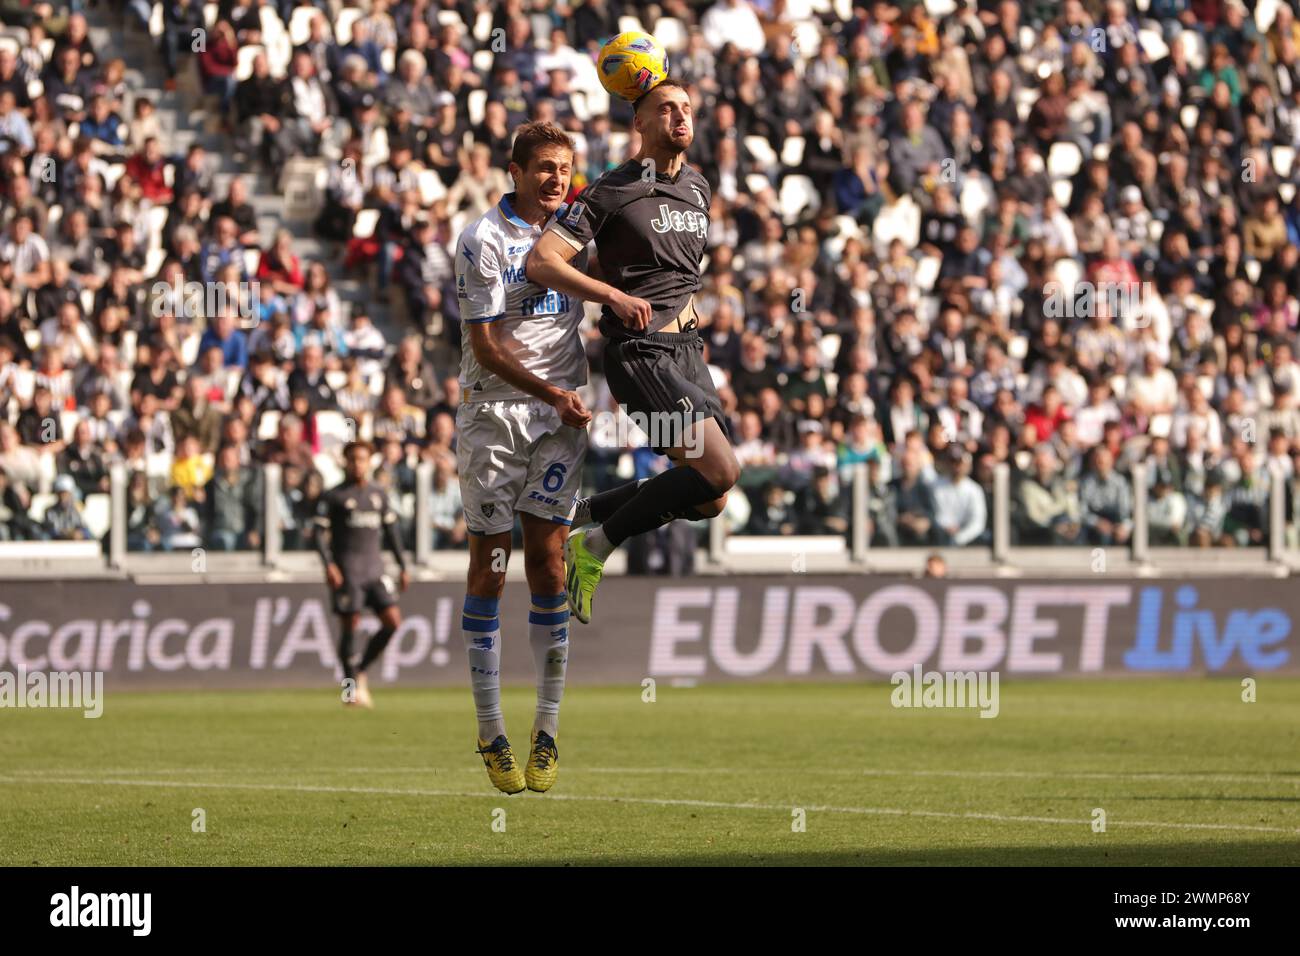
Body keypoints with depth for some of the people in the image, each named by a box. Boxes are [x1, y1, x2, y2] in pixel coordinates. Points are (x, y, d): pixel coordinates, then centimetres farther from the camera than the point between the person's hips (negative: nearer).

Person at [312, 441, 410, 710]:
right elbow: (320, 533, -4)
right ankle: (351, 689, 4)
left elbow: (391, 533, 21)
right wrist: (328, 565, -18)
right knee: (350, 627, -5)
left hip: (375, 570, 5)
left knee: (393, 621, -6)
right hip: (347, 572, -5)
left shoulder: (379, 496, 16)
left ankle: (360, 670, 11)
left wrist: (403, 567, 17)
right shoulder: (334, 497, 1)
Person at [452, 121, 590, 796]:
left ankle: (547, 733, 3)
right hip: (494, 411, -4)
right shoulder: (484, 240, -8)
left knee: (548, 563, 0)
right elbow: (485, 344, -11)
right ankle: (490, 733, 3)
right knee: (490, 563, -2)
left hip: (560, 414, 4)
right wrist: (550, 392, -17)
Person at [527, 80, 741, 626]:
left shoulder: (698, 187, 14)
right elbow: (541, 262, -12)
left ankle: (580, 517, 20)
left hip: (687, 350, 8)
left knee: (708, 500, 4)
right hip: (640, 351, -8)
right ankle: (597, 543, -7)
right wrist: (616, 297, -19)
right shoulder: (612, 191, -7)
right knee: (720, 470, -21)